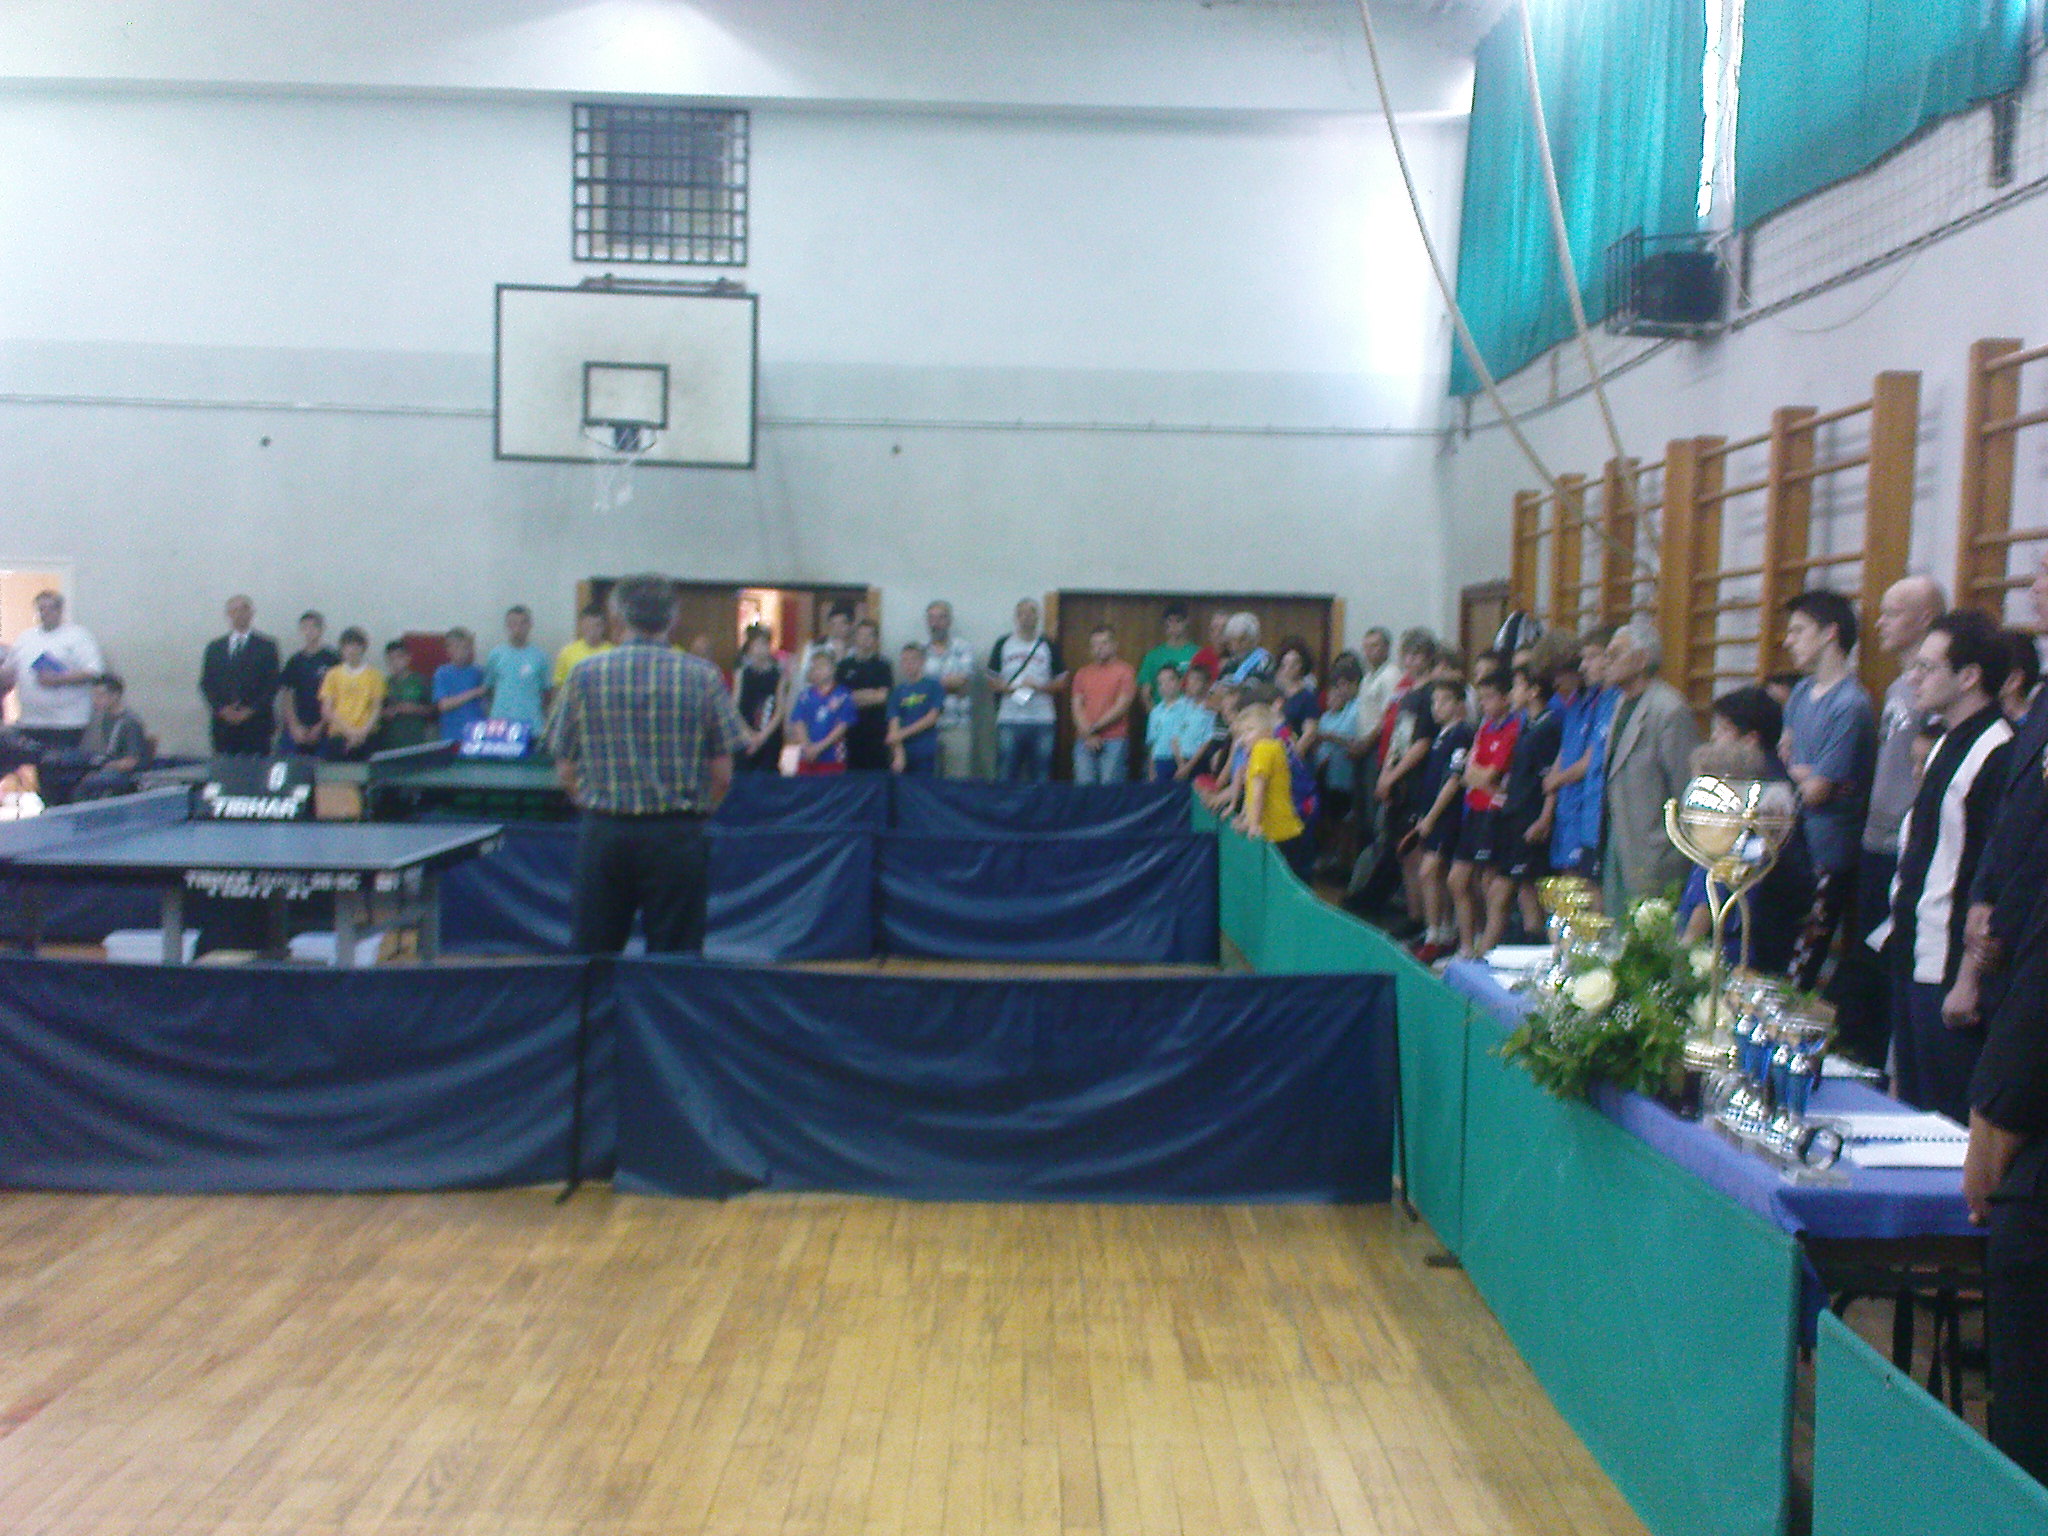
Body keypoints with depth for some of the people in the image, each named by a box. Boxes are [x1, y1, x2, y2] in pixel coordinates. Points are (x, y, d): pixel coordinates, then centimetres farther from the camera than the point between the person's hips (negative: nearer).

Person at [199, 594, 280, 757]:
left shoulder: (266, 646, 7)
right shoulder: (215, 647, 16)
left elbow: (272, 684, 0)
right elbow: (206, 684, 11)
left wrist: (251, 710, -10)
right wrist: (221, 709, -5)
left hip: (256, 724, -2)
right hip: (222, 724, 2)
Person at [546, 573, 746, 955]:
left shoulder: (584, 673, 1)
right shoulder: (702, 677, -2)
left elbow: (566, 772, 4)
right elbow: (723, 776, -2)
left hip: (602, 833, 1)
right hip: (677, 836, -1)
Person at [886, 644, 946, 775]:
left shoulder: (934, 686, 1)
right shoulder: (898, 691, 8)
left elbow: (933, 717, -5)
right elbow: (894, 723, 0)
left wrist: (904, 733, -9)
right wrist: (899, 753, -12)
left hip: (925, 754, -2)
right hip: (903, 751, 3)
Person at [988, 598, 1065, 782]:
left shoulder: (1049, 647, 9)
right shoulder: (1003, 644, 9)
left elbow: (1061, 682, 7)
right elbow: (991, 682, 7)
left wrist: (1039, 686, -10)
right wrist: (1009, 687, -12)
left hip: (1042, 720, 0)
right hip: (1009, 720, 0)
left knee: (1039, 778, 3)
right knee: (1006, 776, -1)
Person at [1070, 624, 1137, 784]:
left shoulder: (1124, 671, 3)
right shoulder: (1083, 673, 17)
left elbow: (1122, 706, -5)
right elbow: (1076, 706, 9)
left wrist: (1094, 728, -7)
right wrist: (1088, 734, -5)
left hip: (1114, 741, -4)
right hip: (1085, 740, 4)